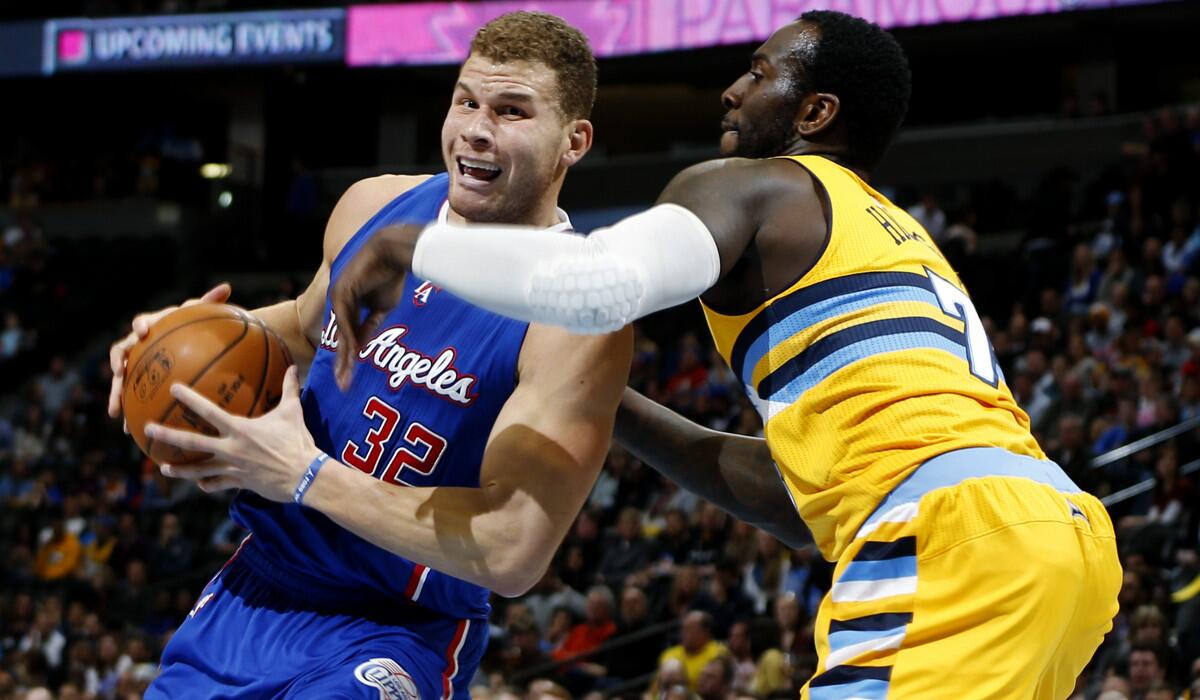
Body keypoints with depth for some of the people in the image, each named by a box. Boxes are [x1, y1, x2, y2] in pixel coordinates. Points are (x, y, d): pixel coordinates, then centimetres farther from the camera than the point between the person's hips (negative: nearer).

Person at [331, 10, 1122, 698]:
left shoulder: (756, 186, 7)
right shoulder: (903, 240, 33)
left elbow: (595, 285, -14)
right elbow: (801, 487, 35)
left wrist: (411, 247, 2)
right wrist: (606, 406, 36)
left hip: (965, 537, -9)